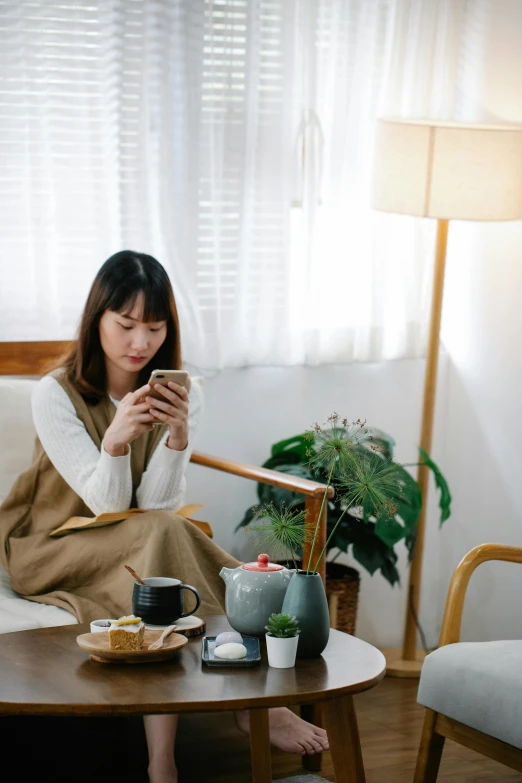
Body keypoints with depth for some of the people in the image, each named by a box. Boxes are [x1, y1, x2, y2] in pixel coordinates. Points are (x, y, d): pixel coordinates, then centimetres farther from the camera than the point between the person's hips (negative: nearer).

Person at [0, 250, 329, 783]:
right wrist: (115, 439, -37)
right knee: (162, 536, -33)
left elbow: (158, 503, -12)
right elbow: (107, 506, -18)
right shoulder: (56, 395, -13)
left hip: (144, 544, 4)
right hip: (54, 549, -4)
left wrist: (179, 433, -28)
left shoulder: (181, 396, -1)